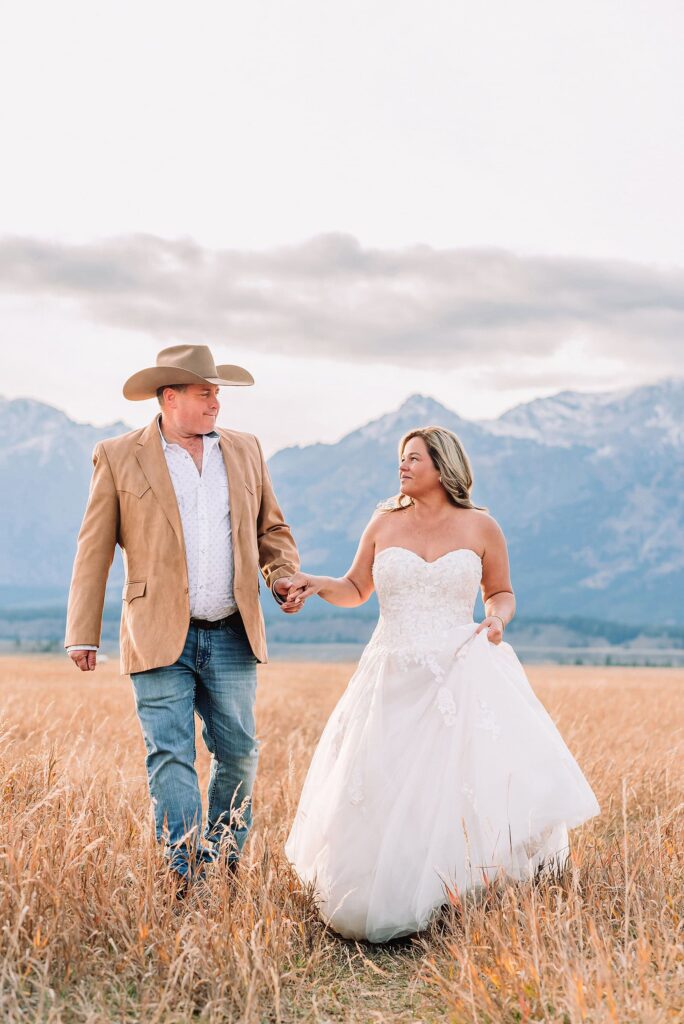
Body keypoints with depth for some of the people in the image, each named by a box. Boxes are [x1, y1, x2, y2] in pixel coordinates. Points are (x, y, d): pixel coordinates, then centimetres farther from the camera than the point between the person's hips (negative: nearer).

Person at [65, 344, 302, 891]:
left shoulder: (245, 450, 11)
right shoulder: (118, 456, 0)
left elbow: (272, 528, 19)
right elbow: (94, 552, 0)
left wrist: (284, 577, -1)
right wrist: (83, 635, -3)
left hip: (232, 637, 3)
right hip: (160, 639, -3)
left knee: (239, 751, 7)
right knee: (170, 758, -4)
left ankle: (227, 862, 25)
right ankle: (185, 877, 0)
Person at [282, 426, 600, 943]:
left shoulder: (481, 526, 4)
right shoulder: (384, 523, 8)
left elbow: (502, 592, 15)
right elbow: (356, 589, 17)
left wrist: (498, 618, -6)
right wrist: (318, 584, -2)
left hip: (462, 675, -2)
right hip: (394, 682, 2)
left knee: (491, 782, -18)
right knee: (381, 805, 0)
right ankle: (385, 906, 20)